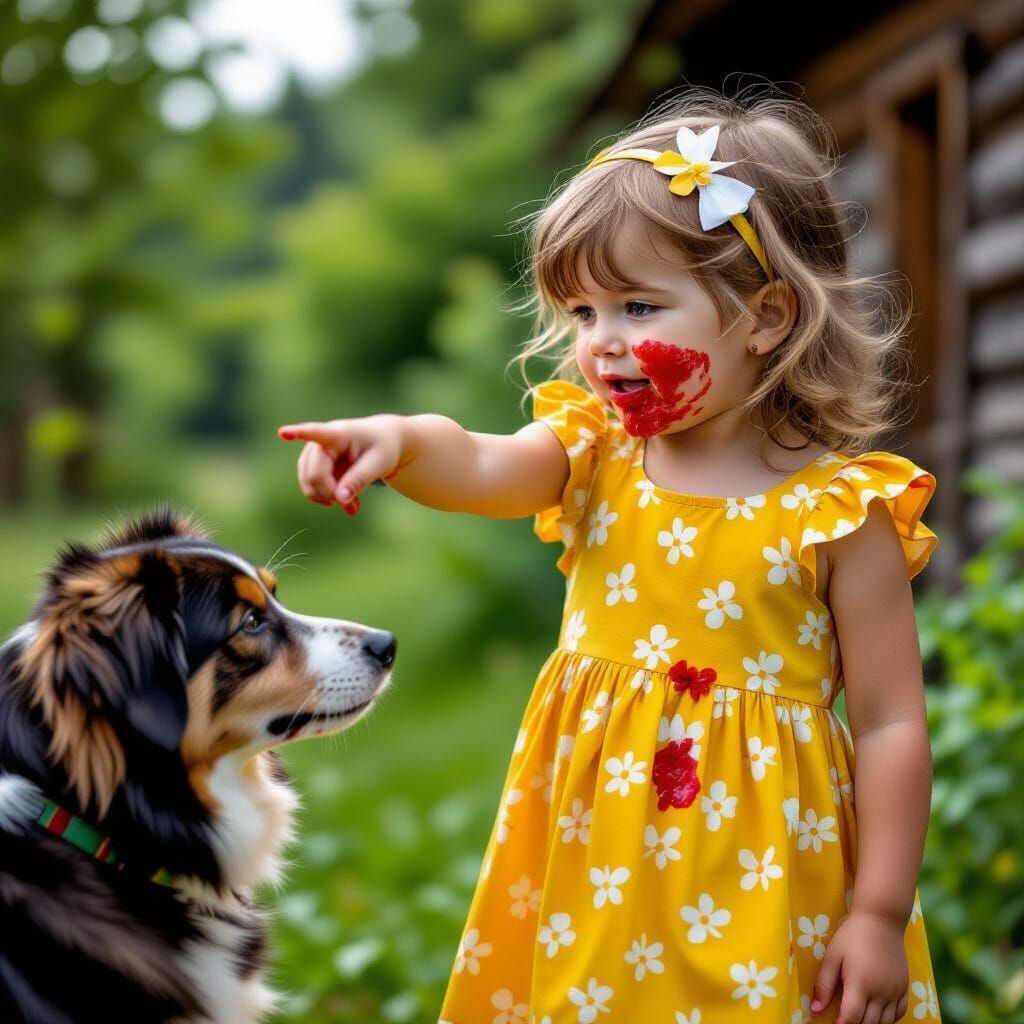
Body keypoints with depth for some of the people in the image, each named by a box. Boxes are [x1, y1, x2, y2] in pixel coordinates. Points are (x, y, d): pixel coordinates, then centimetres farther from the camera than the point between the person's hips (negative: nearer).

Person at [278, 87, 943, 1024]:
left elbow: (891, 725, -9)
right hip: (593, 856, 4)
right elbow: (485, 471, -20)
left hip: (755, 868, -3)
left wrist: (879, 915, -10)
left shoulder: (837, 512, -11)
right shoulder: (597, 455, 1)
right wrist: (403, 440, -41)